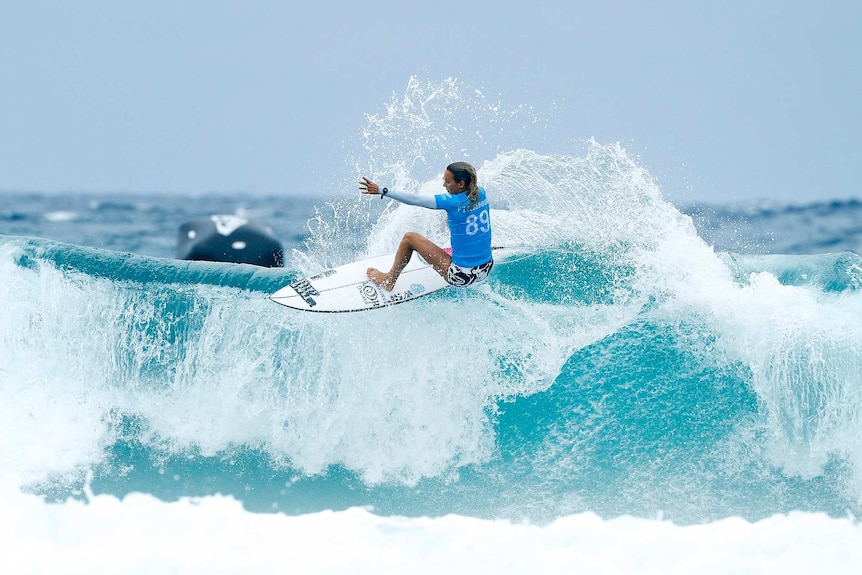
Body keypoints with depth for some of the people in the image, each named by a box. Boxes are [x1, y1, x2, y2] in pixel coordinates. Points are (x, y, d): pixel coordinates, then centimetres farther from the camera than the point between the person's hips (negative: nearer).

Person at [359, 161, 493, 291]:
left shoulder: (453, 202, -20)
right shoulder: (481, 193, -2)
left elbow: (415, 200, -18)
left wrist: (381, 191, -15)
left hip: (462, 276, -7)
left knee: (409, 238, 6)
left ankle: (389, 281, 23)